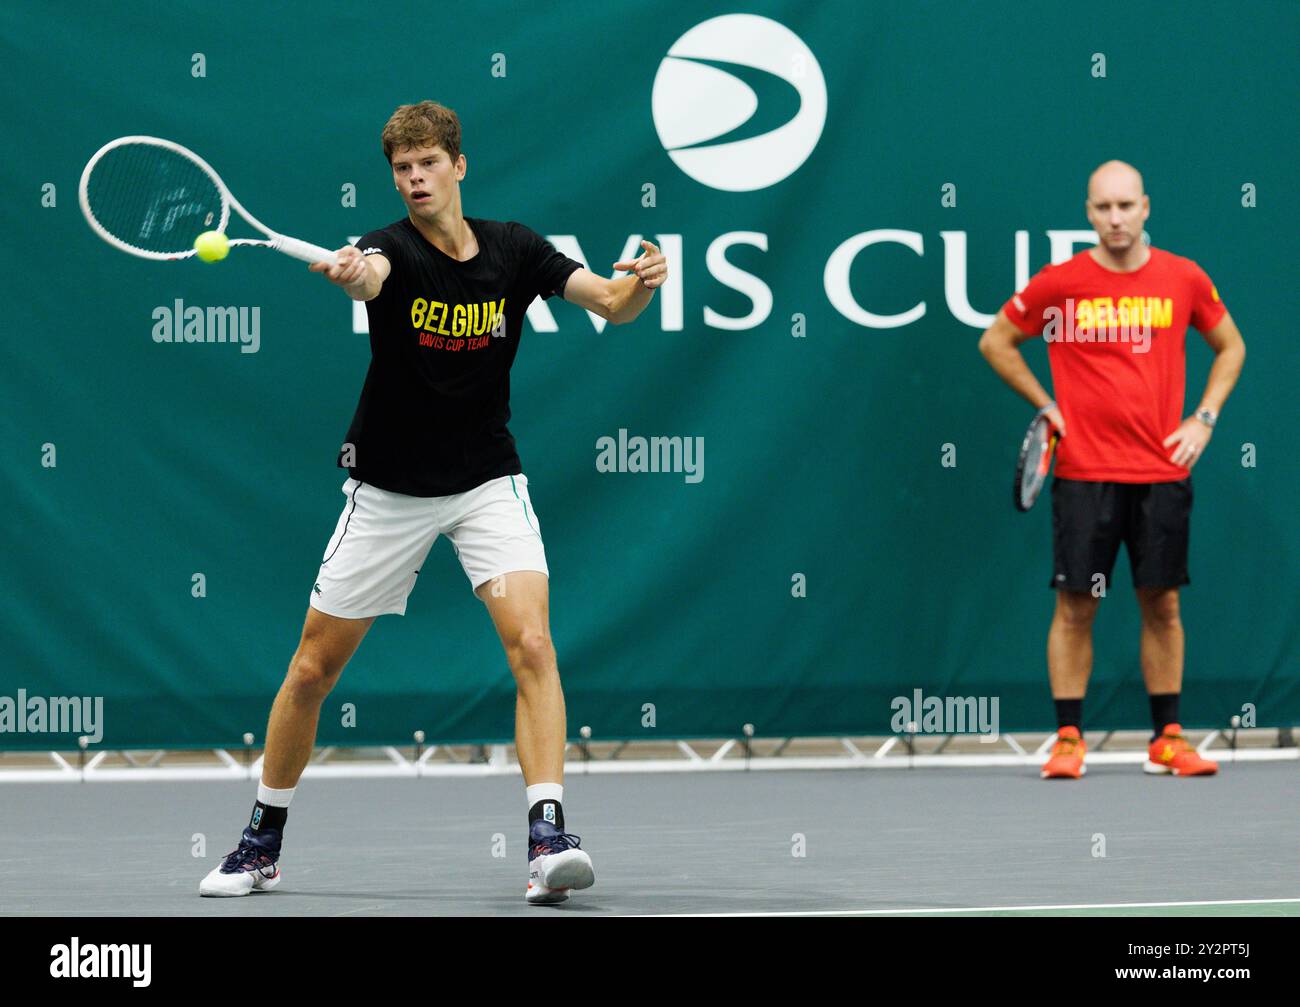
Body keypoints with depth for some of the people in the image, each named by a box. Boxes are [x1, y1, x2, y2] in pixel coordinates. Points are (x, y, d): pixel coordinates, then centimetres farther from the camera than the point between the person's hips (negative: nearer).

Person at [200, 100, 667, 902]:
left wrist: (642, 282, -34)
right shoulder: (394, 249, -16)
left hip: (488, 482, 1)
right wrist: (349, 274, -65)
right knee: (313, 670, 6)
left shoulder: (514, 250, -5)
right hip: (389, 489, -1)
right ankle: (263, 844, 24)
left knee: (532, 645, -21)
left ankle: (549, 838, -25)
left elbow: (610, 303, -11)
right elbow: (370, 276, -40)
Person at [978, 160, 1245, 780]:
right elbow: (995, 342, 11)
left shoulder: (1184, 280, 3)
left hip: (1162, 471, 2)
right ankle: (1068, 741, 4)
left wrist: (1204, 419, 6)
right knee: (1075, 608, -2)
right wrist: (1045, 407, 3)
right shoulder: (1059, 284, -3)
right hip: (1084, 473, -2)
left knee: (1162, 605, 5)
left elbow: (1230, 346, 18)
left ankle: (1166, 740, 13)